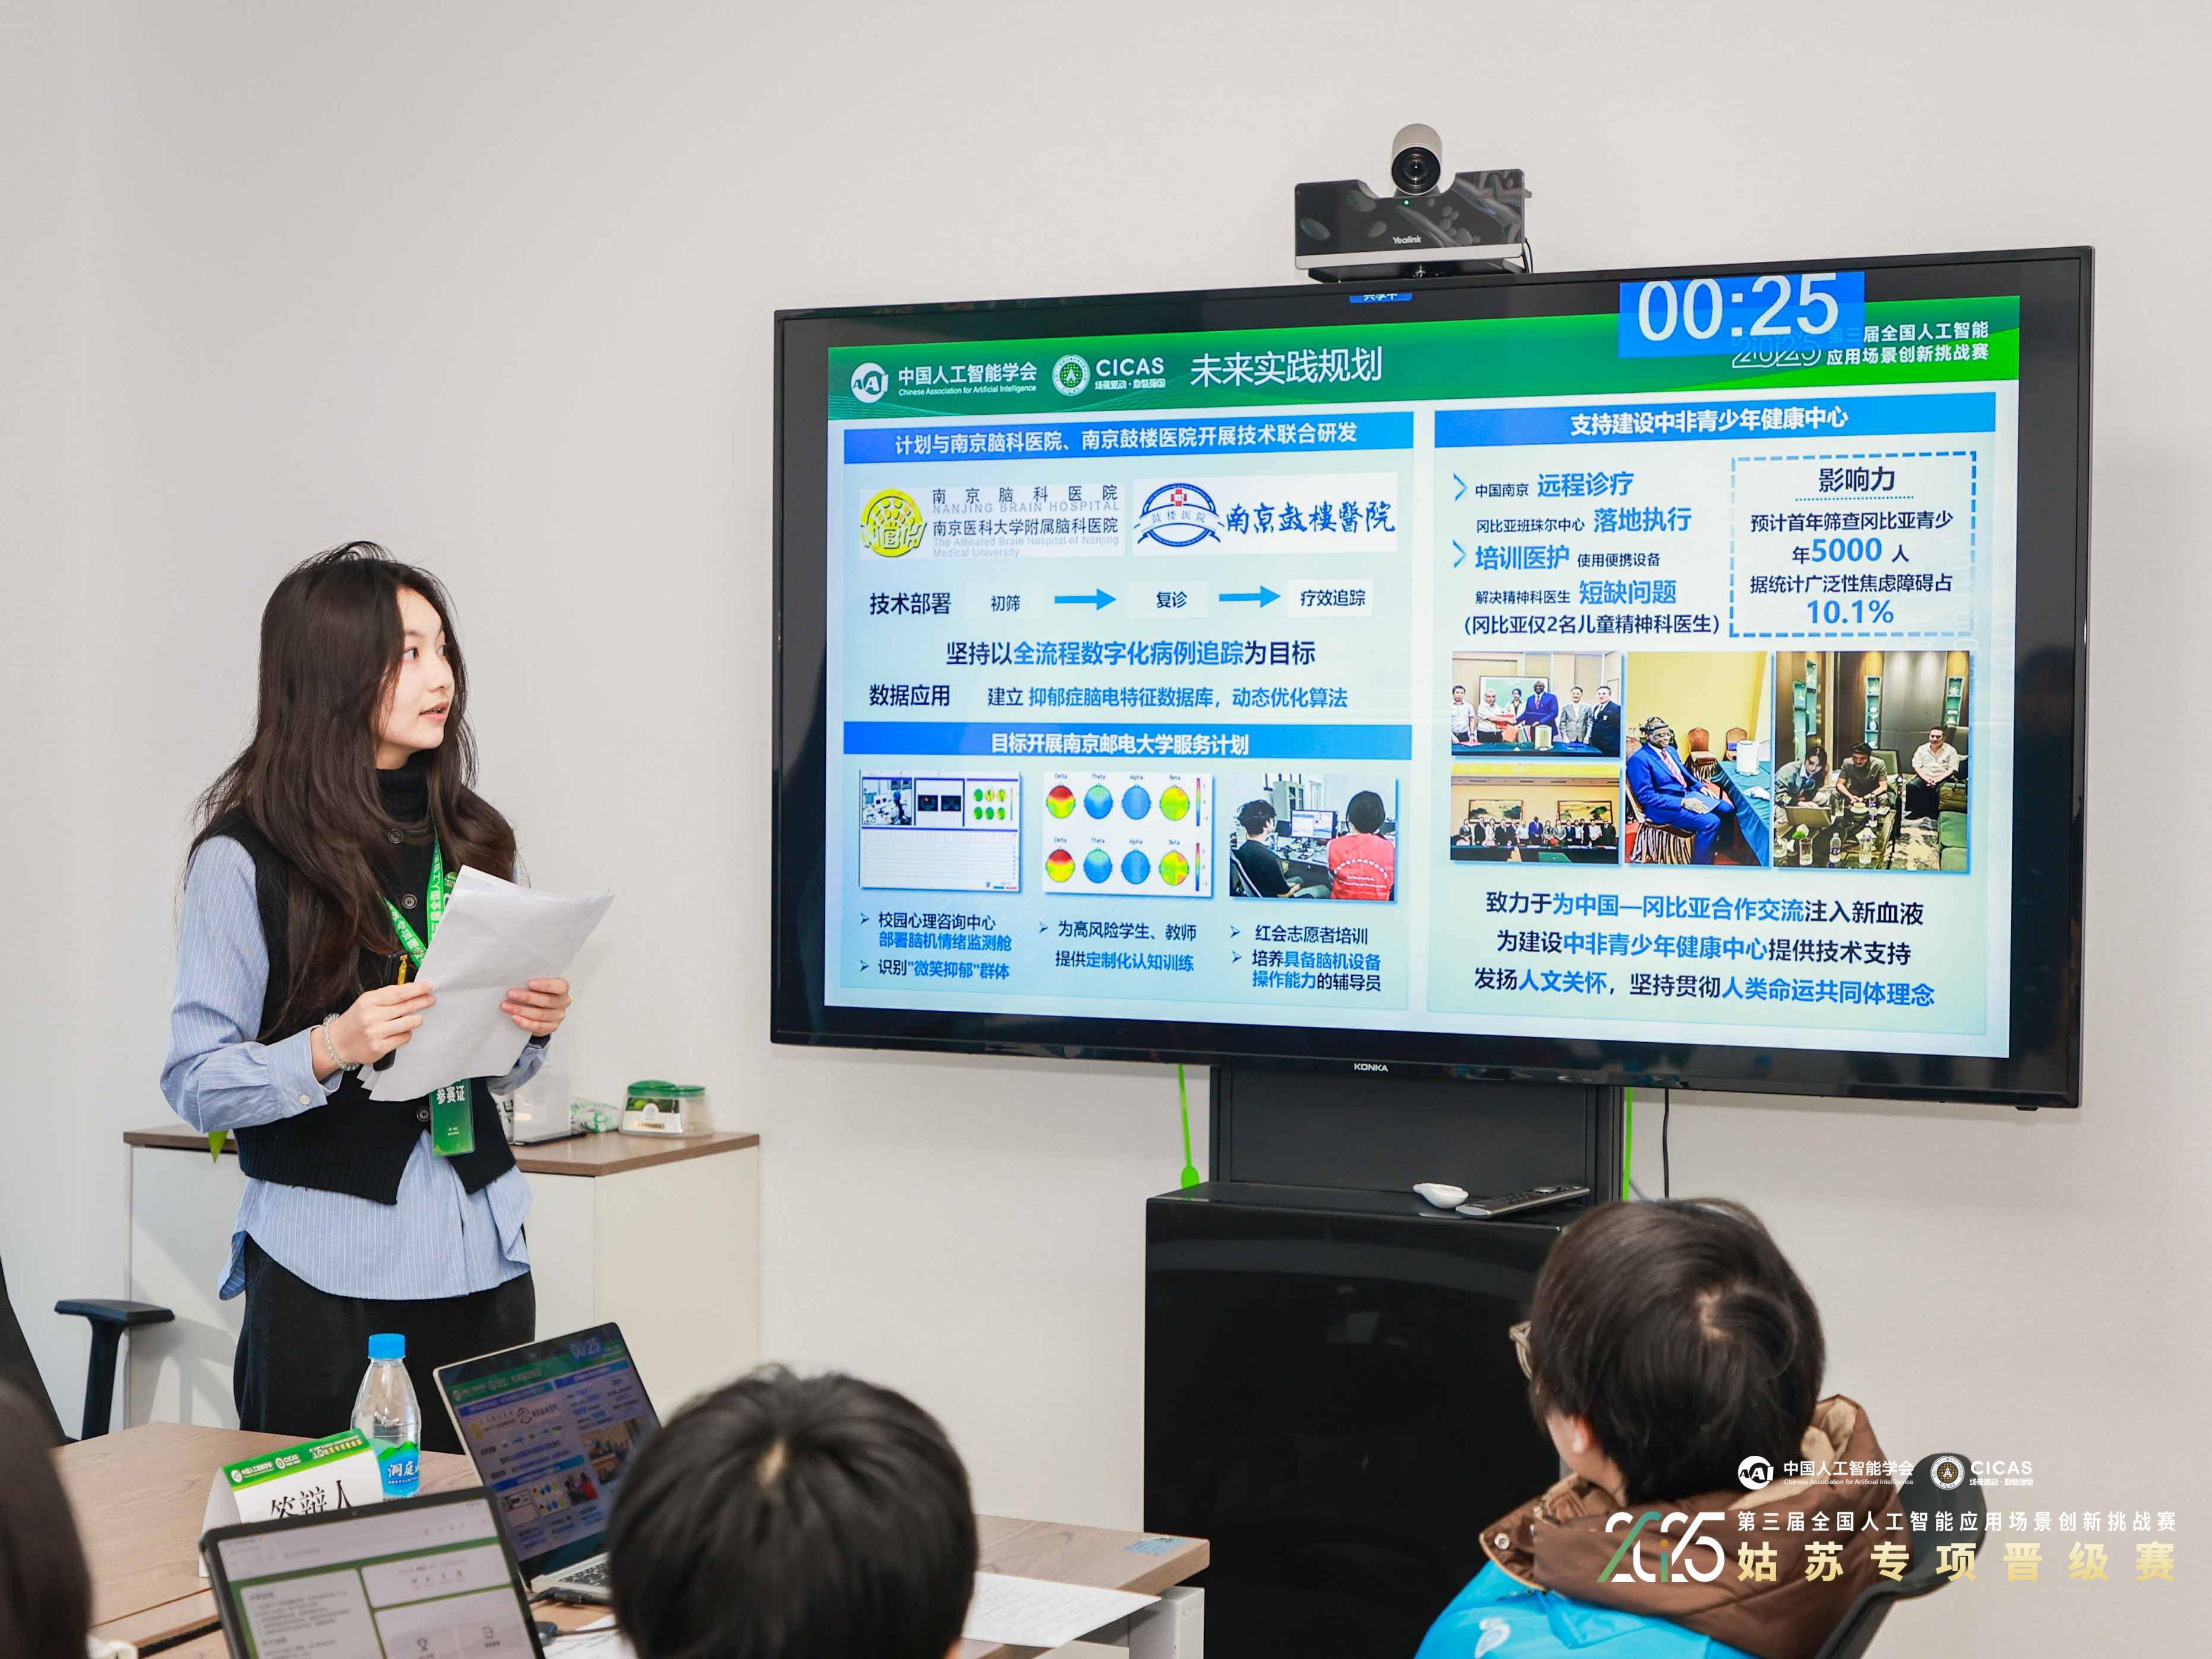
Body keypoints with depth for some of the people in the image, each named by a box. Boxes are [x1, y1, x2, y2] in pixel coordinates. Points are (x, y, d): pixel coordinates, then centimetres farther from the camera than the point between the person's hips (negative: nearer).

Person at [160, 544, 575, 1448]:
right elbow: (195, 1083, -7)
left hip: (479, 1249, 5)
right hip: (327, 1264, -4)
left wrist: (532, 1026, -1)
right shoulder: (245, 857, -6)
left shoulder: (467, 840, 12)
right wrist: (332, 1049, -22)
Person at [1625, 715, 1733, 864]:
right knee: (1710, 822, -25)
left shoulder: (1670, 750, 12)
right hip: (1663, 807, -9)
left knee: (1728, 809, -4)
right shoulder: (1639, 760, -16)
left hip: (1687, 795, 9)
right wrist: (1683, 803, -24)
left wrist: (1701, 787, 3)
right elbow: (1646, 796, -20)